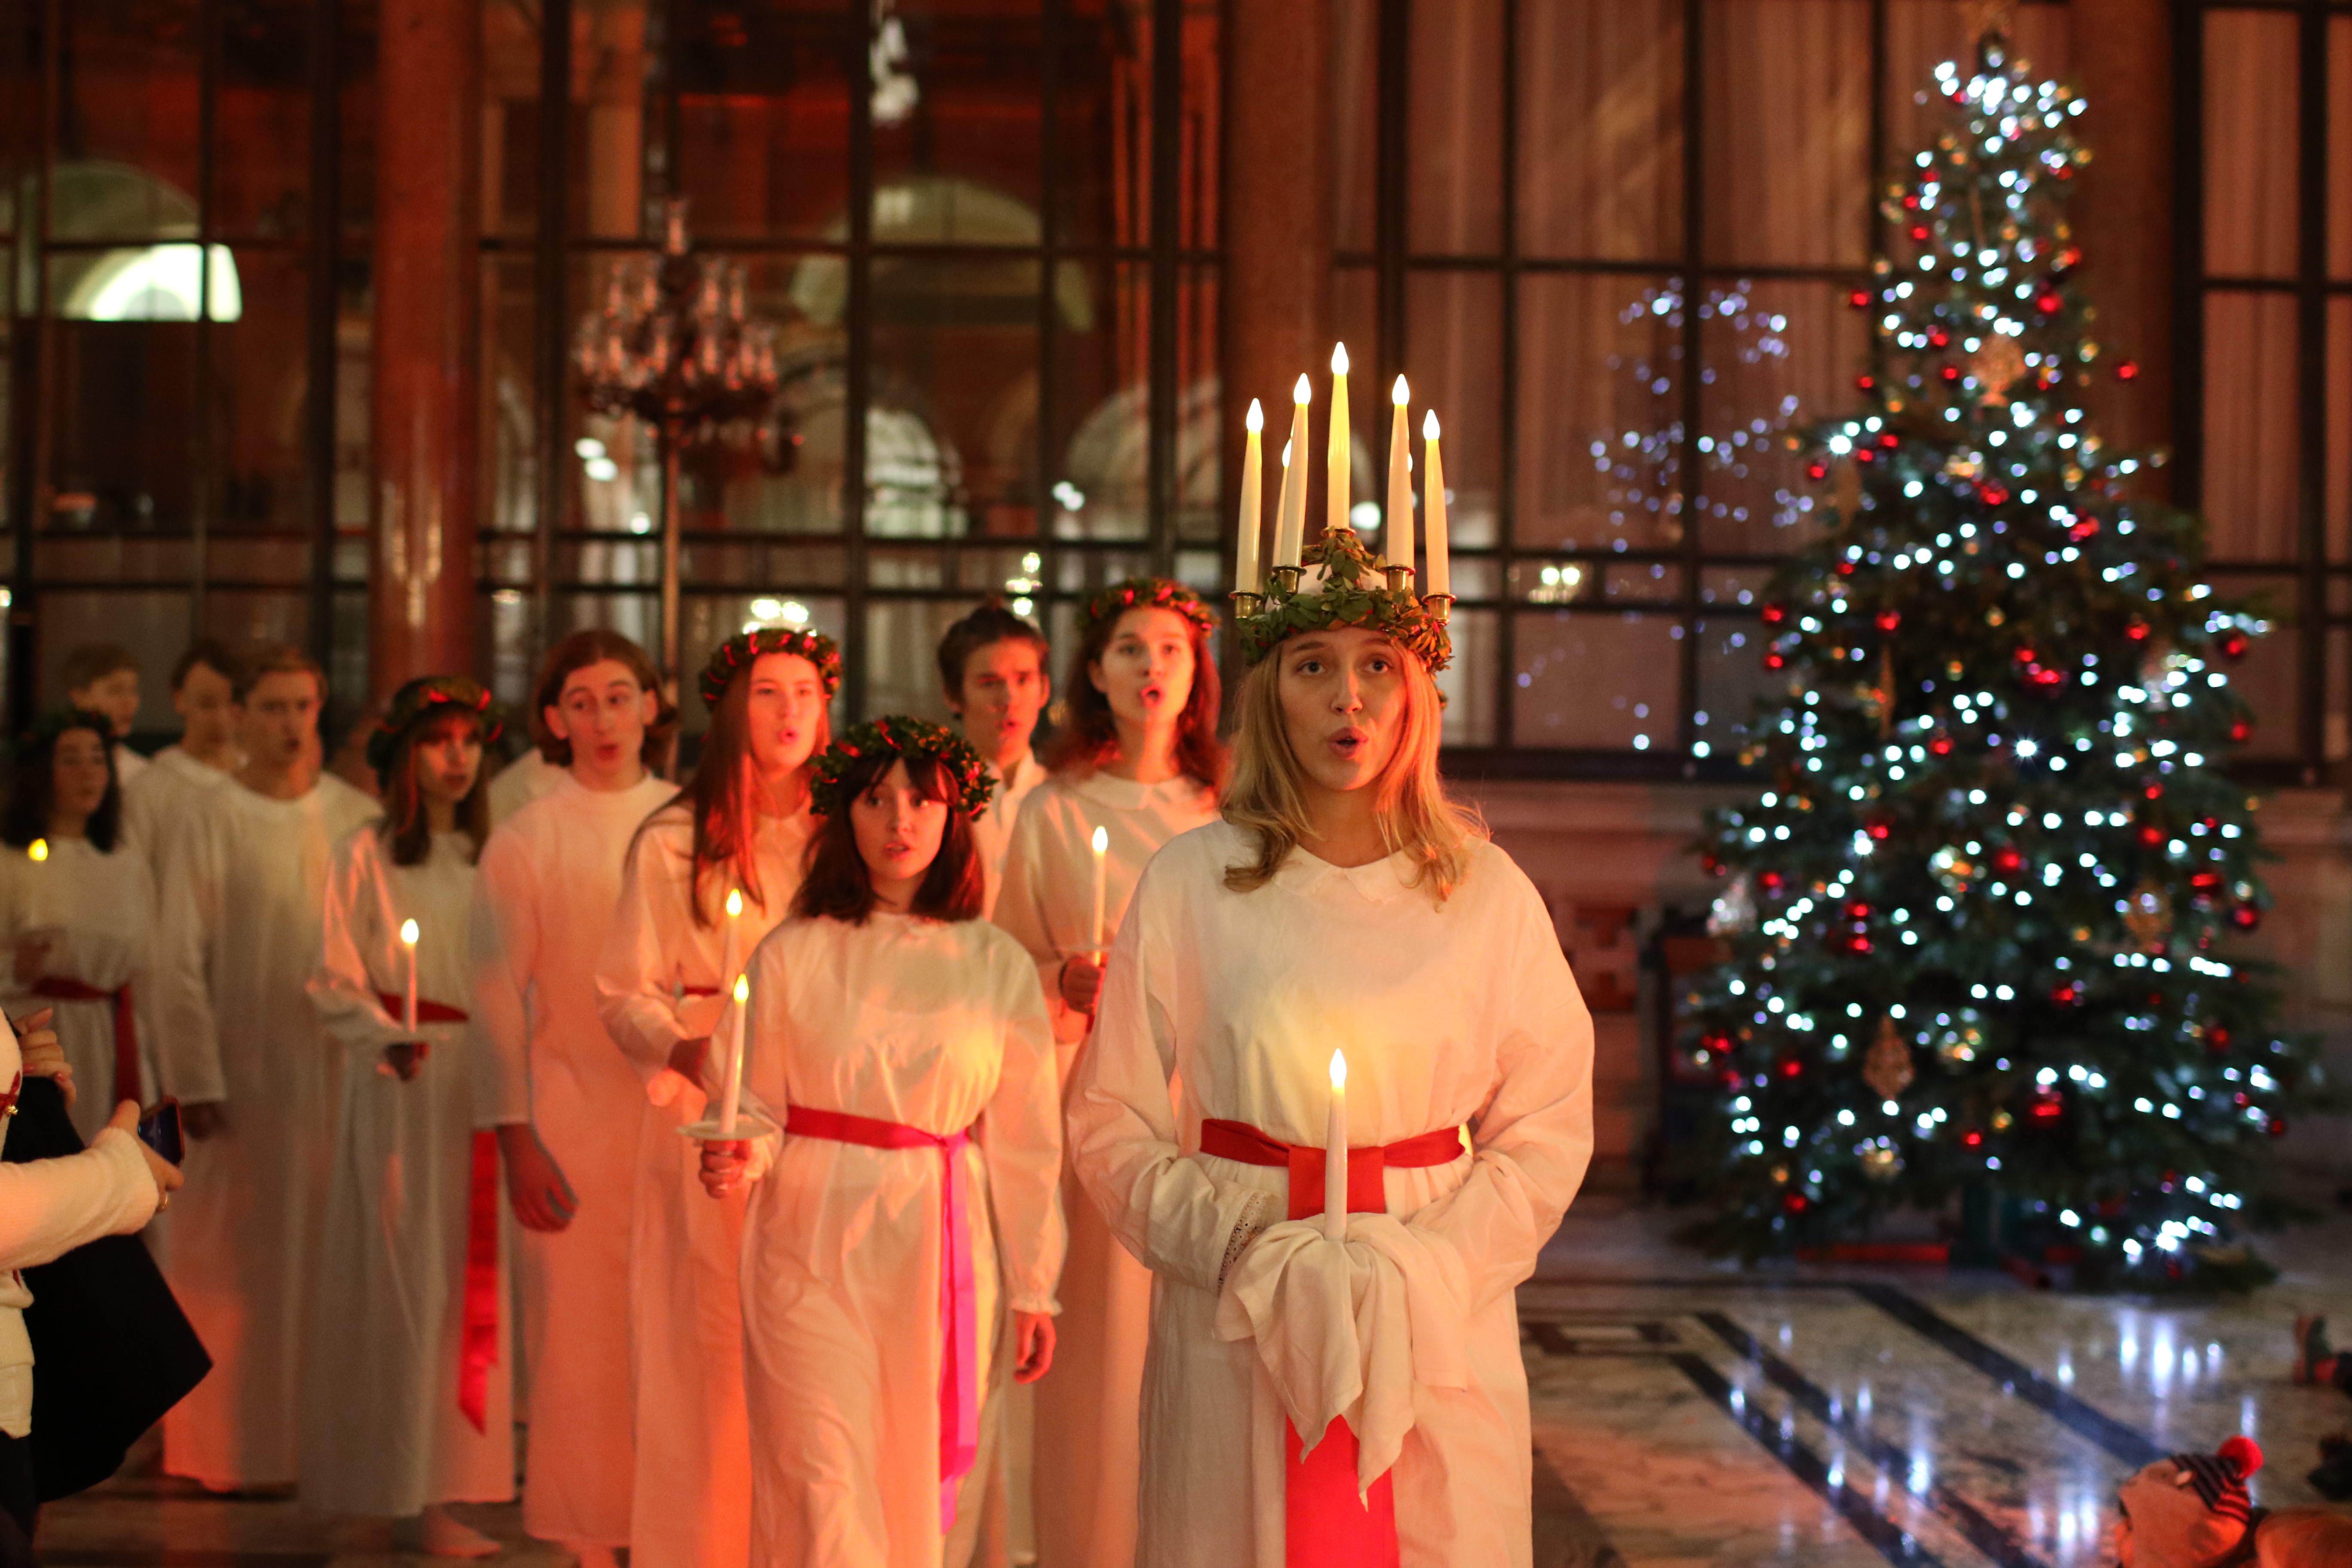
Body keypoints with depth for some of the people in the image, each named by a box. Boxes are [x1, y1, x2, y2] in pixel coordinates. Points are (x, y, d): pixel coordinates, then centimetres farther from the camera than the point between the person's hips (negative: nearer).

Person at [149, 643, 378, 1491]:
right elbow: (180, 961, -4)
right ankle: (236, 1444, 10)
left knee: (335, 1247, 5)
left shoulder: (359, 819, 6)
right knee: (239, 1255, 1)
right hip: (245, 1065, -3)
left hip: (343, 1065, 3)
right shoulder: (213, 822, -3)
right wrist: (193, 1080, -9)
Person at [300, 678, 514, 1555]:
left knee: (472, 1272, 3)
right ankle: (411, 1494, -2)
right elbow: (335, 985, -4)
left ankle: (449, 1477, 11)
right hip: (400, 1086, -5)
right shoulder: (367, 855, 0)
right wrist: (392, 1040, -19)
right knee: (408, 1277, -5)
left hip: (481, 1080, 5)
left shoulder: (489, 855, 13)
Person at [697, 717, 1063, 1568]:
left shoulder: (997, 965, 5)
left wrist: (1032, 1288, 5)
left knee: (925, 1486, 6)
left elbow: (1023, 1140, 6)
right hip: (817, 1248, -1)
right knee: (827, 1495, -6)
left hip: (946, 1254, 1)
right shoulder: (792, 955, 2)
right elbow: (760, 1105, 6)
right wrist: (737, 1156, -16)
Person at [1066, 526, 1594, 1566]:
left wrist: (1427, 1268, -11)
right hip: (1236, 1325, -1)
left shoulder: (1488, 894, 2)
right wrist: (1250, 1254, -12)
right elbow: (1110, 1128, 0)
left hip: (1440, 1322, 1)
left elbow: (1548, 1129, 3)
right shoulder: (1188, 885, 0)